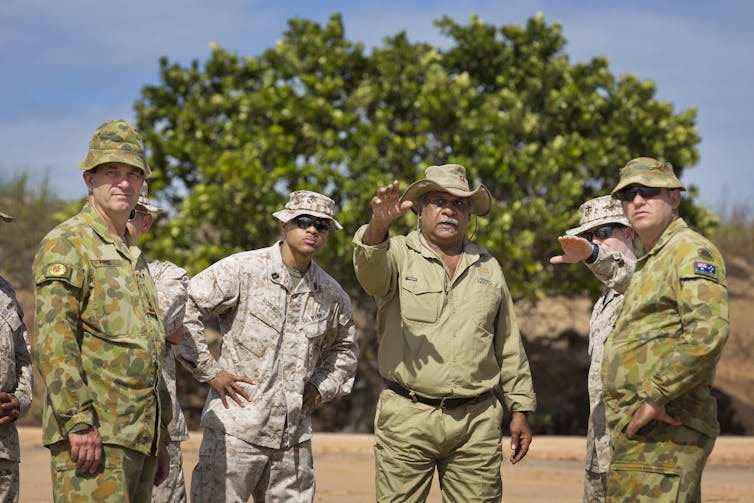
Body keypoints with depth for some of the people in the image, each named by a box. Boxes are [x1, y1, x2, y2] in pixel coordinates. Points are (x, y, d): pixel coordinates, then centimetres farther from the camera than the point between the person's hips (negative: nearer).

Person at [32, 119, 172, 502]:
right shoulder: (66, 244, -5)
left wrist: (158, 437, 22)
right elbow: (53, 342, -15)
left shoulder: (133, 257, 22)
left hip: (139, 437, 9)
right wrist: (79, 423, -22)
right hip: (94, 435, -9)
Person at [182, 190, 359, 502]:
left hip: (294, 436, 5)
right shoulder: (242, 270, -4)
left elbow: (345, 348, 31)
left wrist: (322, 386, 14)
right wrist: (208, 370, -9)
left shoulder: (332, 295, 12)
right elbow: (182, 310, -7)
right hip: (236, 426, -5)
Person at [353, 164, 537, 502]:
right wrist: (378, 227, -44)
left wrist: (520, 410, 15)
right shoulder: (398, 255, 3)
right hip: (408, 416, -3)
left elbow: (509, 347, 18)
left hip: (477, 422, 3)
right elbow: (370, 270, -23)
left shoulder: (487, 267, 15)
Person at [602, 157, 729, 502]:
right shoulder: (650, 262, 24)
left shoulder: (690, 250, -8)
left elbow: (708, 331, -23)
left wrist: (655, 396, -20)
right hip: (637, 430, 10)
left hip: (663, 429, -10)